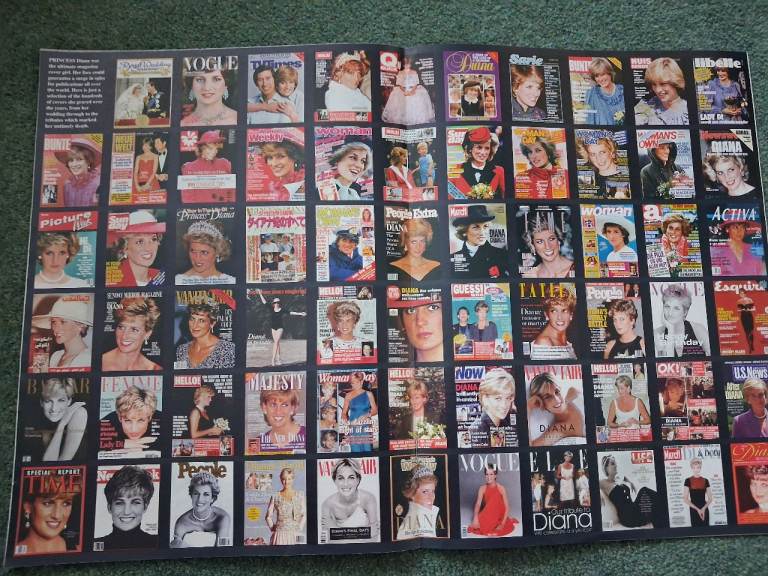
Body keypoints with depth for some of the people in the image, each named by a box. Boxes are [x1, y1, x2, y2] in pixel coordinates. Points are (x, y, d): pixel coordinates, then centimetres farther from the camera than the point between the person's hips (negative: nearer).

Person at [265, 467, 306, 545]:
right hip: (280, 535, -1)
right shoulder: (275, 497, 3)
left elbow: (304, 515, 9)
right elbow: (268, 517, 9)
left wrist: (299, 528, 1)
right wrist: (273, 529, 2)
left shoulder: (300, 495, 5)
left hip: (295, 535, 1)